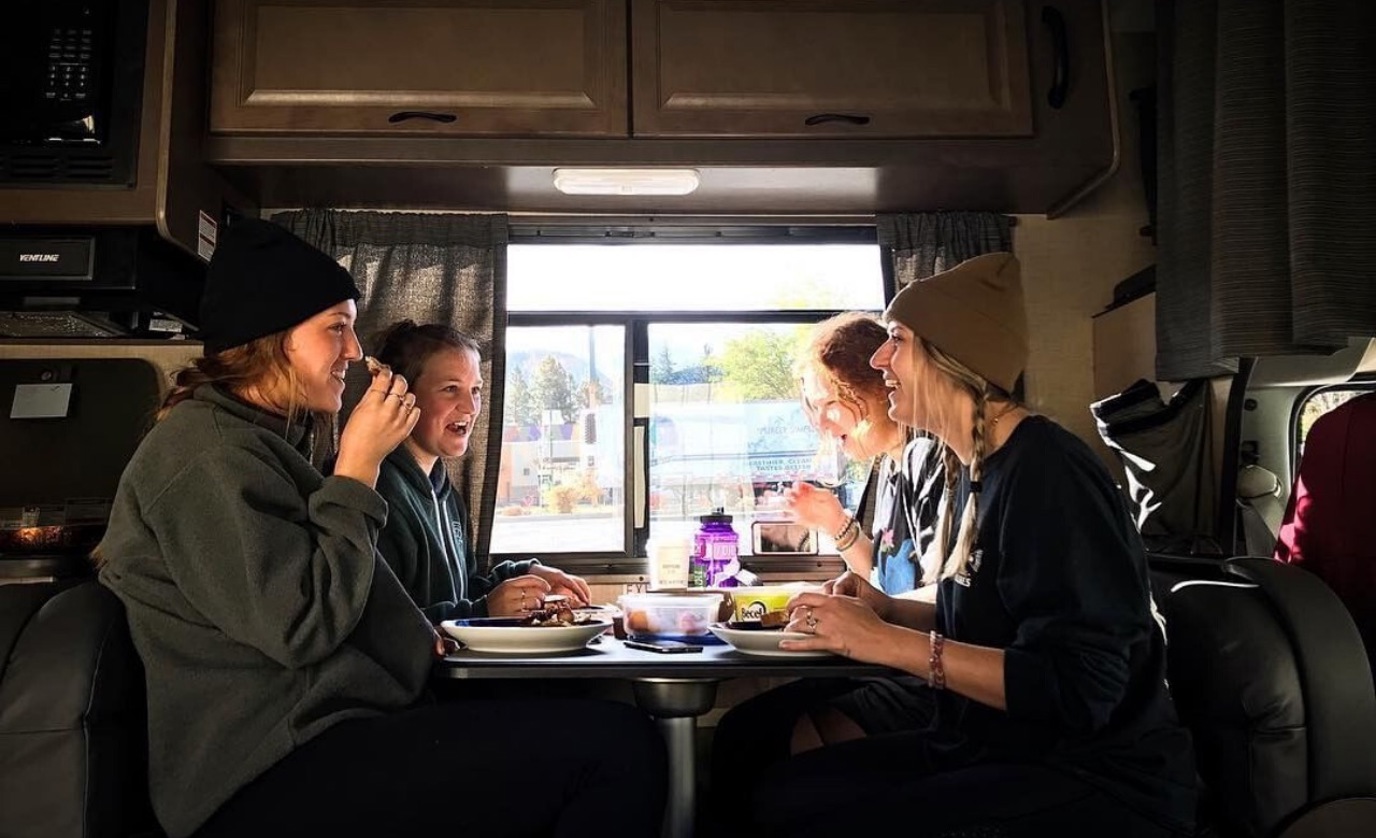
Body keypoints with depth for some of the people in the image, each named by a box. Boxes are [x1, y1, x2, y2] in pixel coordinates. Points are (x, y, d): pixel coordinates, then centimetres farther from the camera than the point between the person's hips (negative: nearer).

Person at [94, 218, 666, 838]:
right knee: (617, 745, -21)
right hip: (276, 782, -10)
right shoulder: (208, 448, -11)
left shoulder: (257, 439, 21)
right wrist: (359, 462, -11)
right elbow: (303, 626, -20)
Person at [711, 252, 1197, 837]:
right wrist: (887, 610, -1)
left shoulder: (1046, 472, -21)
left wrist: (888, 642, -24)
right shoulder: (974, 468, 7)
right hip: (993, 747, 8)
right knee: (775, 786, -3)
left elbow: (1078, 689, -25)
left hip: (1098, 786, -8)